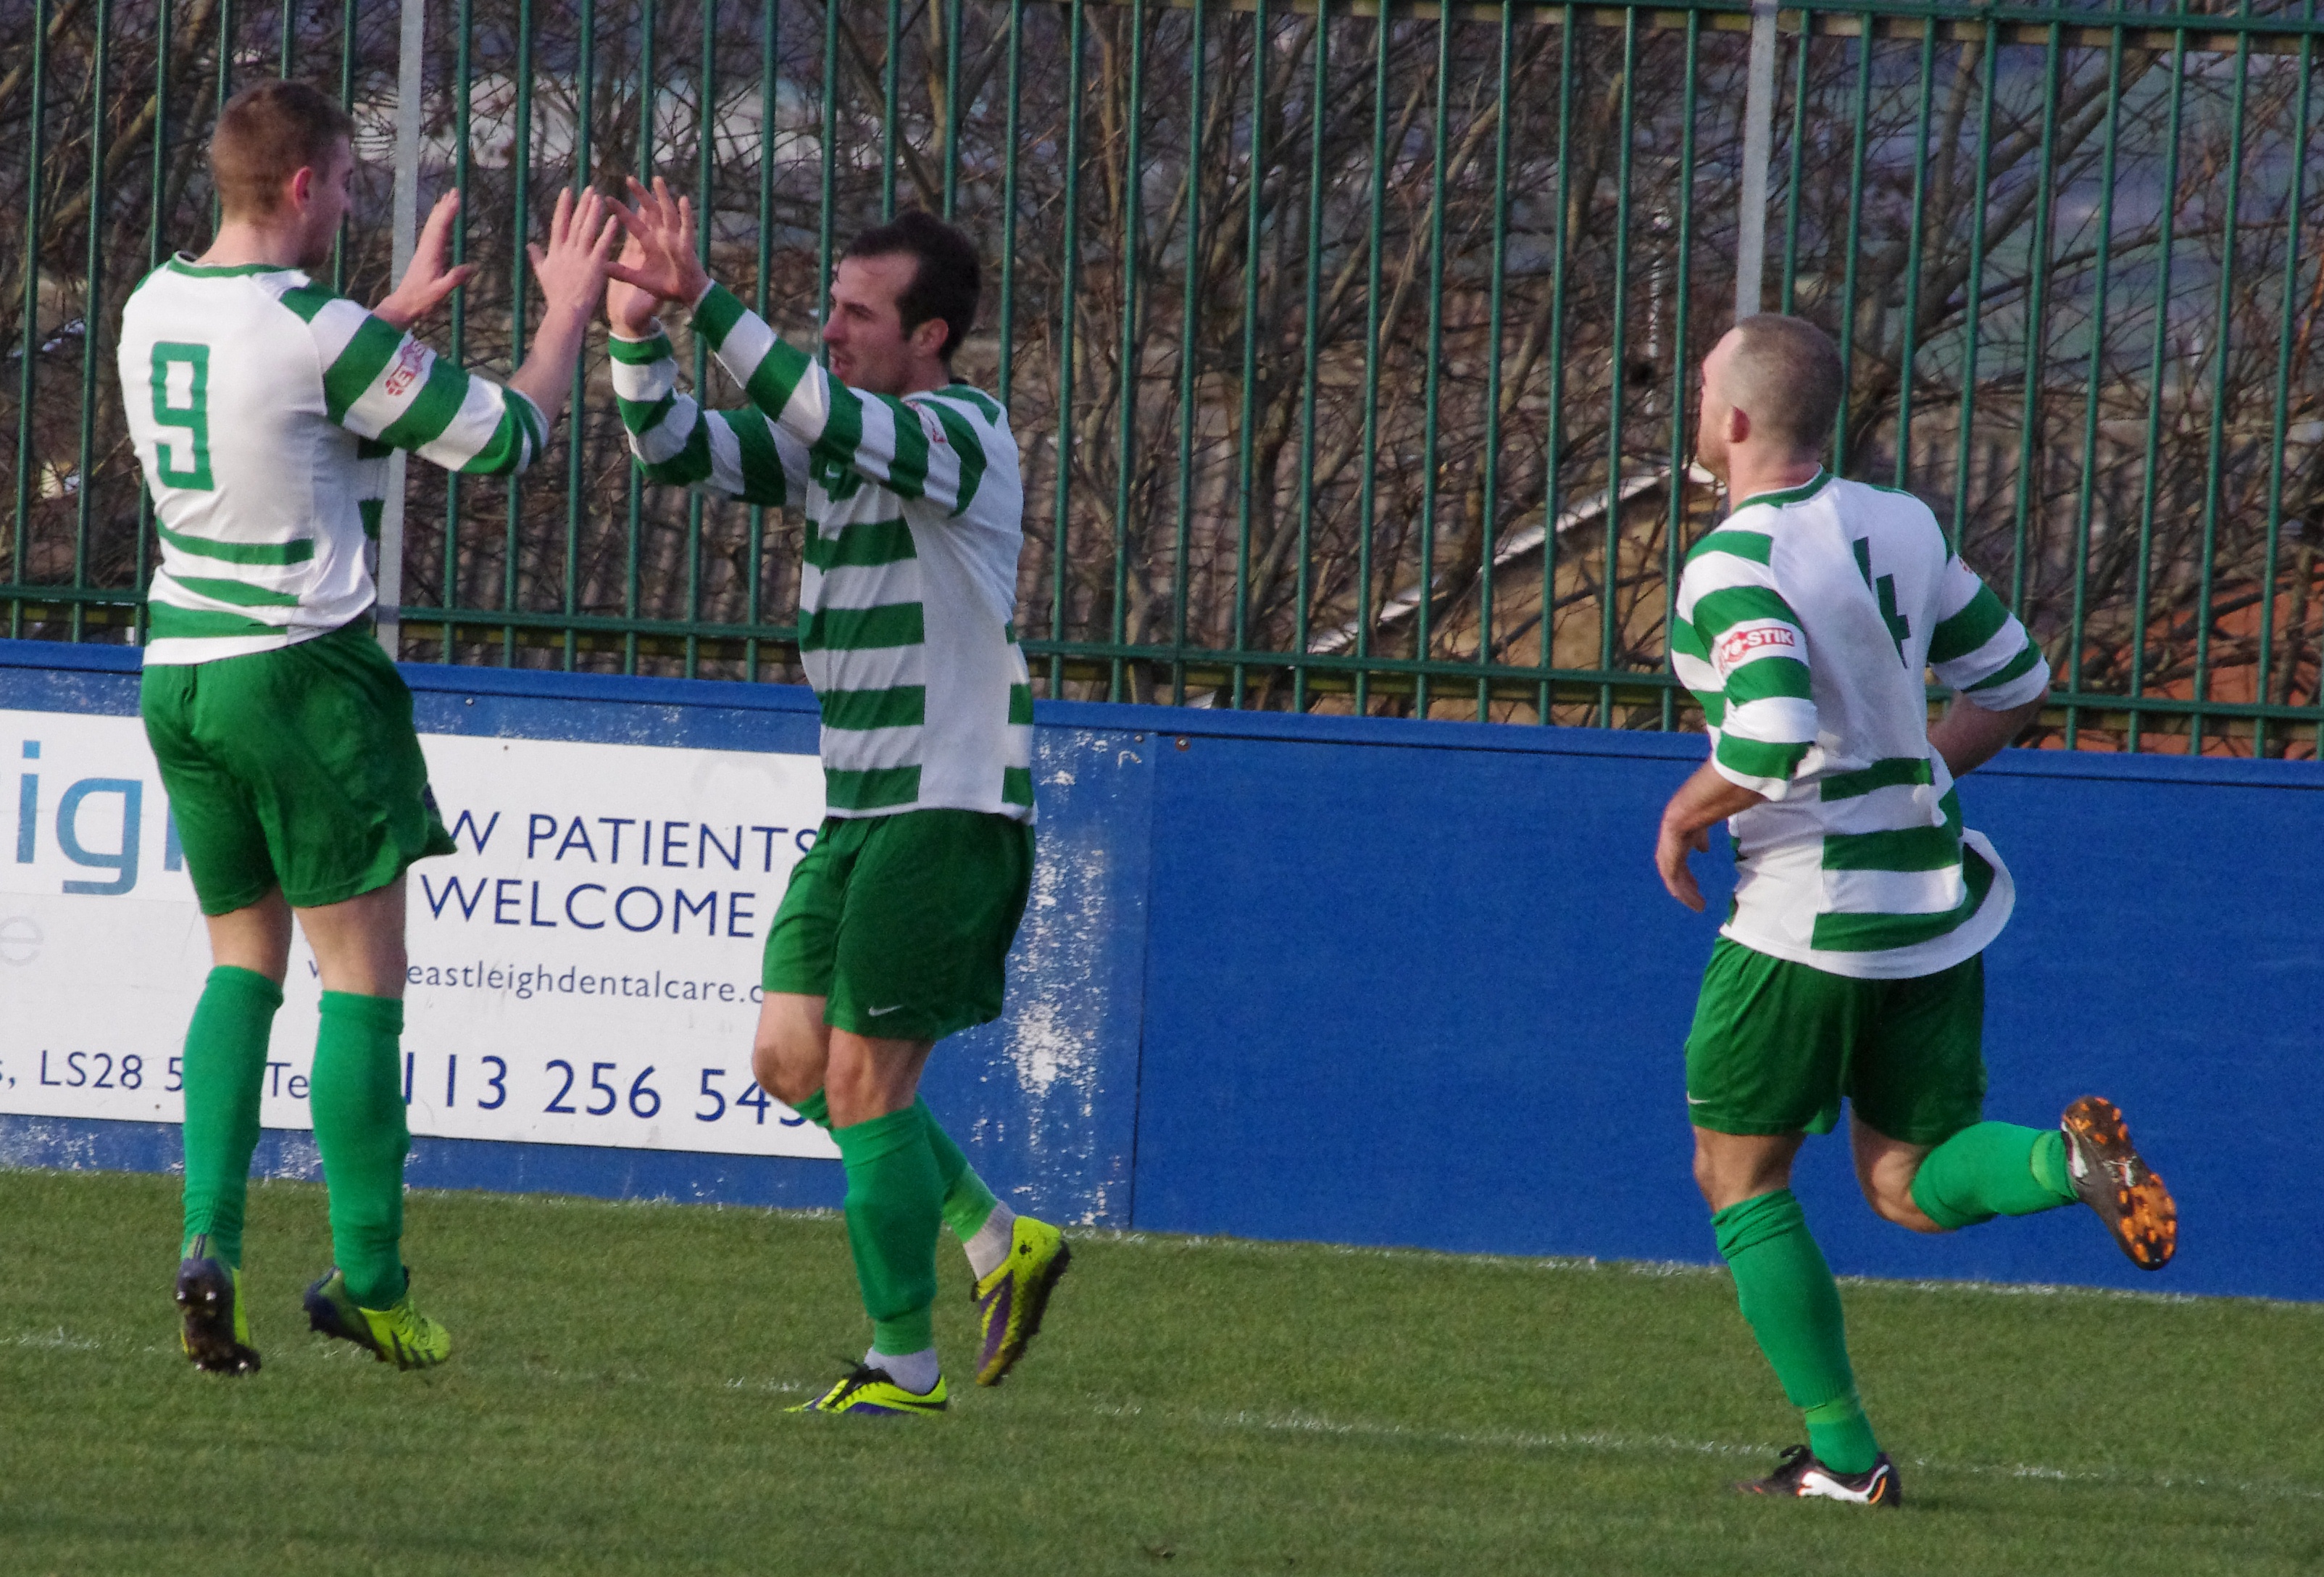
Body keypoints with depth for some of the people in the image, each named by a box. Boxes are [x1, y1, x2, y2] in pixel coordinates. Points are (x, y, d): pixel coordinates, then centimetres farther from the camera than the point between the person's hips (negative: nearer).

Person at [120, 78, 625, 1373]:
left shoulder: (156, 309, 6)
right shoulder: (317, 330, -17)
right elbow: (505, 439, -9)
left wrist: (403, 313, 33)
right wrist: (569, 314, 6)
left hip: (181, 671, 7)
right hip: (299, 672, -7)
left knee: (244, 958, 16)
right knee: (363, 974, 0)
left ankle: (210, 1239, 1)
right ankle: (369, 1283, 0)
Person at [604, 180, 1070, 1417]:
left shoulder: (964, 434, -13)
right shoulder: (829, 440, 11)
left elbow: (829, 420, -31)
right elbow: (678, 451, 7)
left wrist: (705, 302, -35)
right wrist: (639, 336, -11)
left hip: (949, 809, -9)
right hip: (856, 807, 9)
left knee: (864, 1078, -9)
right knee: (792, 1059, 7)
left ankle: (905, 1363, -1)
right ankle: (1000, 1243, 20)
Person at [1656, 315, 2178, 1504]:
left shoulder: (1734, 566, -17)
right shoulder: (1902, 526, 5)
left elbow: (1772, 746, -30)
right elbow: (2015, 684, 13)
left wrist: (1688, 809, -11)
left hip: (1807, 925, -7)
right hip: (1935, 905, 7)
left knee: (1739, 1179, 11)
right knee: (1912, 1186, 14)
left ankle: (1841, 1455, 8)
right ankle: (2068, 1159, -18)